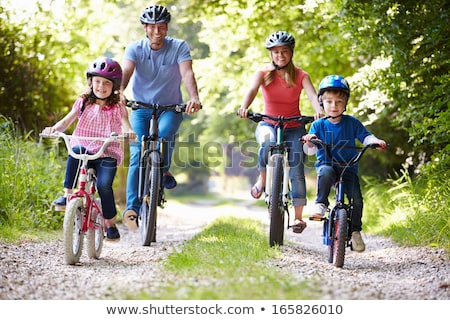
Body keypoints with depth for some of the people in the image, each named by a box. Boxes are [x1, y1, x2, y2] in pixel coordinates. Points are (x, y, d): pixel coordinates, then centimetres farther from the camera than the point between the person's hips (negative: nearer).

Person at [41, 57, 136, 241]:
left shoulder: (117, 108, 5)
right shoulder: (83, 103, 10)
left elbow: (125, 125, -11)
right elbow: (66, 121, 1)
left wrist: (129, 133, -36)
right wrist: (54, 128, -21)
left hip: (108, 153, -1)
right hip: (85, 150, 1)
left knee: (104, 185, -23)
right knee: (76, 150, -34)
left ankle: (110, 223, -2)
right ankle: (67, 195, -29)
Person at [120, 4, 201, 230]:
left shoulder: (179, 47, -7)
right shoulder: (135, 48, -5)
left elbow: (187, 73, -22)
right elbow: (126, 72, -22)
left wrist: (194, 98, -42)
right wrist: (119, 92, -44)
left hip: (170, 108, -1)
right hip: (141, 108, 1)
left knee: (165, 133, -33)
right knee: (137, 157, -13)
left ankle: (164, 171, -6)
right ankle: (132, 208, -12)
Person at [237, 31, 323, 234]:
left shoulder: (300, 76, -4)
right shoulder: (264, 73, -3)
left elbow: (312, 95, -20)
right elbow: (252, 90, -21)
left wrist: (319, 111, -43)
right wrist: (244, 107, -43)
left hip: (294, 128, 1)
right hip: (268, 124, 0)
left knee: (296, 170, -10)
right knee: (267, 141, -37)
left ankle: (298, 216, -2)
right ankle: (262, 179, -13)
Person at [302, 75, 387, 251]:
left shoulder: (352, 123, 6)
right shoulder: (318, 125, 3)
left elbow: (365, 136, 2)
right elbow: (309, 150, -4)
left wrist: (375, 141, -20)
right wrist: (309, 142, -28)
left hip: (348, 168, 1)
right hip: (327, 164, -1)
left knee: (357, 198, -17)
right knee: (326, 173, -39)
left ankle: (355, 230, 3)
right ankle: (320, 204, -21)